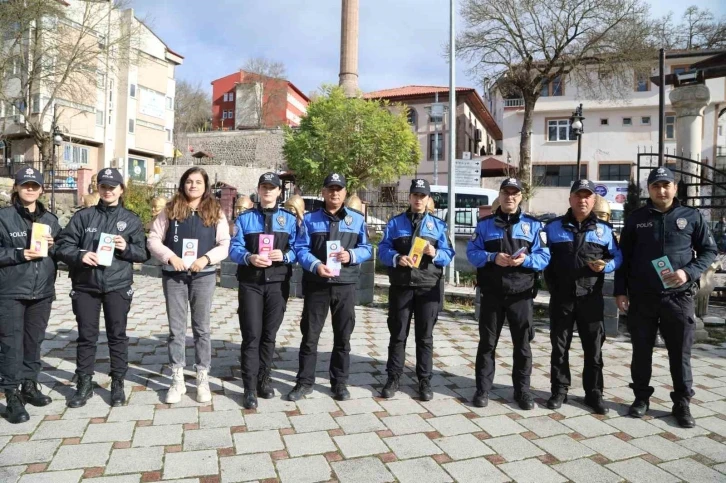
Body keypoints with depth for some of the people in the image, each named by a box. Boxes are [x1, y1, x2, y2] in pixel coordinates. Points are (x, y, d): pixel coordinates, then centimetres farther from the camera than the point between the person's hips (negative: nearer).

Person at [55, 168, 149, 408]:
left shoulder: (131, 219, 6)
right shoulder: (83, 216, 5)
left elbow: (143, 253, 4)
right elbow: (63, 245, 2)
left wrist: (126, 248, -15)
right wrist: (80, 255, -17)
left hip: (118, 286, 0)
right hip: (85, 286, 1)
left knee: (117, 335, 7)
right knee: (86, 336, 8)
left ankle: (118, 383, 19)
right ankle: (84, 384, 21)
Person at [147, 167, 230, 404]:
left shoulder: (216, 212, 3)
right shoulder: (170, 210, 4)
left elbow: (225, 244, 0)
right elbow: (153, 239, 2)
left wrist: (207, 258, -15)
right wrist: (170, 256, -14)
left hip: (203, 276, -1)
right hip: (173, 276, 1)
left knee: (201, 327, 7)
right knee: (176, 328, 7)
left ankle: (203, 379, 18)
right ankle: (177, 380, 19)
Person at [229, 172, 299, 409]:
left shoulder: (289, 219, 8)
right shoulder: (245, 218, 5)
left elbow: (297, 249, 3)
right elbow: (234, 249, -2)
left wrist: (284, 255, -18)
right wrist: (249, 257, -21)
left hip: (278, 283, 1)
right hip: (250, 283, -1)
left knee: (269, 334, 11)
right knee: (251, 334, -3)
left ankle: (264, 380, 26)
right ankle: (250, 388, 5)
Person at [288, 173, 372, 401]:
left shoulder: (357, 219, 6)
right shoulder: (310, 218, 3)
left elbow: (366, 249, 6)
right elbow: (301, 249, -4)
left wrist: (351, 255, -15)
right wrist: (316, 266, -21)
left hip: (346, 285, 1)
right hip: (316, 284, -1)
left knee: (343, 336, 9)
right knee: (310, 334, 5)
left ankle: (339, 382, 23)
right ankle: (305, 381, 19)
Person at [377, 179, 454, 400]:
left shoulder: (438, 225, 9)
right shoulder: (395, 223, 7)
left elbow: (448, 254, 3)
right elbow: (383, 250, 0)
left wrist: (435, 253, -18)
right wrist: (397, 258, -19)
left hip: (428, 287, 0)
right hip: (400, 286, 0)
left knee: (425, 336, 7)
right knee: (397, 334, 7)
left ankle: (425, 381, 17)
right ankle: (393, 378, 17)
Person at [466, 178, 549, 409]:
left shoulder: (533, 224, 5)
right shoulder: (485, 223, 5)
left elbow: (544, 257, 0)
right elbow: (472, 252, -1)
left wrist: (526, 260, -20)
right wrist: (493, 258, -18)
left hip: (521, 294, 0)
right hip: (491, 293, 0)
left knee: (522, 344, 8)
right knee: (487, 342, 8)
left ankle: (522, 390, 22)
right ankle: (482, 389, 18)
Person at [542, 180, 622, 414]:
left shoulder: (604, 229, 6)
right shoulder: (553, 227, 5)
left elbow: (617, 257, 9)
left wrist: (605, 266, -12)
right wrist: (551, 284, -4)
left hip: (591, 298, 0)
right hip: (561, 297, 0)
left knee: (594, 348, 7)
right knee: (559, 346, 8)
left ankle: (594, 393, 21)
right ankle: (559, 391, 19)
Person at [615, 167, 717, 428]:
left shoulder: (692, 217, 3)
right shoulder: (636, 218, 4)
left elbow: (709, 251, 6)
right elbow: (623, 257, 6)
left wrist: (689, 272, -12)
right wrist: (620, 291, 1)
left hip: (678, 296, 0)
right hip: (641, 297, 1)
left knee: (680, 352, 7)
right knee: (641, 350, 9)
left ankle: (682, 403, 20)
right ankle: (641, 397, 23)